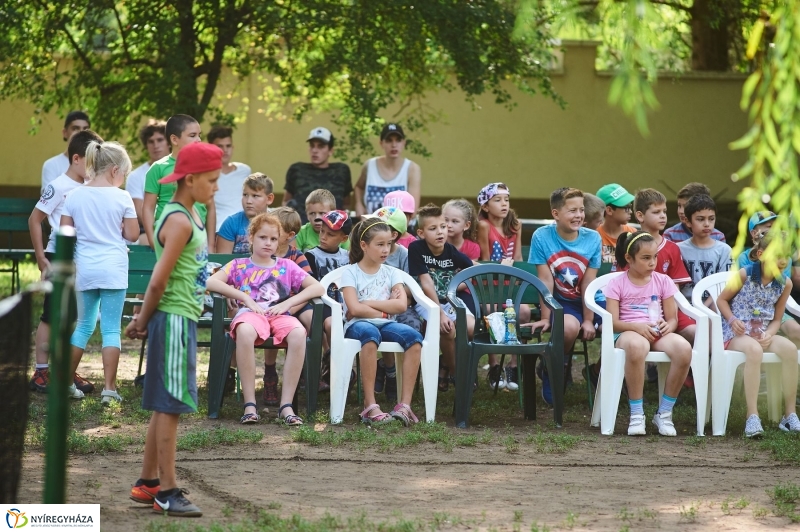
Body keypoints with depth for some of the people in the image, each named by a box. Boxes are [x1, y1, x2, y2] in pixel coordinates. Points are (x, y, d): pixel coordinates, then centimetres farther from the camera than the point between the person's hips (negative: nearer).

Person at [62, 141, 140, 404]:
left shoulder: (74, 196, 1)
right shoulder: (121, 198, -7)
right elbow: (132, 234, -2)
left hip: (84, 270, 3)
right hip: (113, 269, -3)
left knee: (84, 325, 17)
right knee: (111, 328, 1)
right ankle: (109, 388, -2)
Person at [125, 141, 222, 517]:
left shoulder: (191, 215, 13)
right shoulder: (179, 222, -18)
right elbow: (159, 281, -19)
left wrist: (144, 319, 13)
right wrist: (144, 320, -6)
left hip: (184, 320, 10)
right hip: (174, 318, -10)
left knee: (165, 406, 15)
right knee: (170, 405, -5)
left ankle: (147, 484, 22)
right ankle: (167, 492, -1)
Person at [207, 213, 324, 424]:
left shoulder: (286, 266, 22)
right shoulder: (239, 265, 18)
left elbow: (318, 288, 13)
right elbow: (211, 282, 2)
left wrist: (287, 303, -1)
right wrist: (244, 297, -7)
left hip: (279, 315, 1)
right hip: (250, 312, -1)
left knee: (298, 333, -36)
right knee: (245, 332, -41)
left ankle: (286, 404, -32)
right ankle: (249, 403, -35)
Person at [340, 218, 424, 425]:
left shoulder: (391, 273, 16)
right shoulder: (350, 272, 5)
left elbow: (401, 305, -1)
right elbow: (354, 309, -10)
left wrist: (367, 303, -6)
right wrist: (385, 309, -3)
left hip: (385, 324, 4)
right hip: (358, 324, -4)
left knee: (414, 337, -28)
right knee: (370, 333, -41)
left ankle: (405, 404, -32)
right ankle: (370, 406, -42)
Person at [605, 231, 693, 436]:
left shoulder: (663, 281, 14)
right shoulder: (617, 284, 6)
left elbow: (673, 319, 12)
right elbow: (612, 322, -3)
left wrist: (667, 326, -14)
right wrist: (637, 326, -22)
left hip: (658, 333, 3)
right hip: (628, 333, -3)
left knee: (684, 348, -33)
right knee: (636, 346, -43)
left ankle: (664, 413, -18)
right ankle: (636, 414, -31)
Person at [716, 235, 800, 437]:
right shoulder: (745, 275, -9)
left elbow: (776, 319, 9)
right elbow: (721, 299, 1)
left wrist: (769, 335, -11)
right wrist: (732, 320, -15)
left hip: (763, 334, 4)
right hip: (735, 334, -4)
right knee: (754, 349, -38)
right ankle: (752, 417, -36)